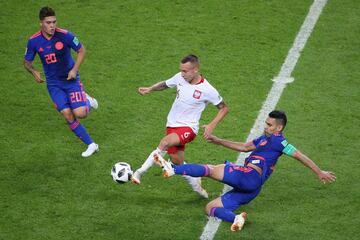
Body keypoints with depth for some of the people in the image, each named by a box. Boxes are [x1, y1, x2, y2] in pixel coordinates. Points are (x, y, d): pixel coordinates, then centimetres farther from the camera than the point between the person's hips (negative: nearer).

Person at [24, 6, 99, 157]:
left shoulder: (65, 35, -19)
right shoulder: (34, 41, -11)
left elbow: (81, 50, -5)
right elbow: (27, 62, 3)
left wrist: (74, 69, -15)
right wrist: (34, 72, -15)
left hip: (71, 79, -2)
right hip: (53, 84, 2)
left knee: (80, 114, -15)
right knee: (67, 115, -10)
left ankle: (87, 101, 23)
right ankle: (91, 145, 4)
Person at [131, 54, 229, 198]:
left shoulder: (207, 90, -16)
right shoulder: (180, 78, -4)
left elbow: (224, 108, -3)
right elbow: (165, 84, 16)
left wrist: (211, 126, -15)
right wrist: (150, 89, -4)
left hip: (188, 128, -6)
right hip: (172, 125, 6)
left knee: (165, 142, -32)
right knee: (177, 162, 10)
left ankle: (140, 172, -26)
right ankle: (196, 185, 34)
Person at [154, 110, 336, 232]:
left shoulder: (277, 140, 0)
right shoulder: (264, 139, 28)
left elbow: (300, 156, -3)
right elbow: (244, 147, 35)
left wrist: (319, 172, -5)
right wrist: (219, 141, 32)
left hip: (249, 176, -10)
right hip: (248, 188, 10)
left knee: (210, 170, -17)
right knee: (210, 208, 4)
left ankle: (173, 169, -28)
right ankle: (236, 218, -20)